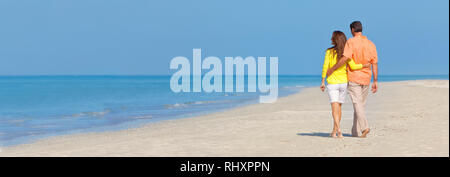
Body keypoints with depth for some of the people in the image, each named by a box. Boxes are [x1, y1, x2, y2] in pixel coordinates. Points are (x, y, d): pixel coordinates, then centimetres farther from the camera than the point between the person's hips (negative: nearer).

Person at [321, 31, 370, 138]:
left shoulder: (329, 52, -7)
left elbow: (325, 67, -9)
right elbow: (353, 67, -11)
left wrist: (323, 82, -3)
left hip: (332, 83, -3)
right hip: (343, 83, 3)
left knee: (335, 107, -6)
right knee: (339, 107, 15)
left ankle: (339, 130, -23)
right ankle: (334, 131, 22)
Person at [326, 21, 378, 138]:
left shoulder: (351, 42, -9)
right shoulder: (370, 44, 8)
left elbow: (345, 58, -21)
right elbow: (375, 64, 5)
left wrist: (332, 69, -11)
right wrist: (375, 81, 7)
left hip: (353, 77, -5)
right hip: (366, 78, 5)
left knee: (357, 104, -7)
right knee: (361, 104, 13)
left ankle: (364, 127, -24)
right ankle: (356, 131, 18)